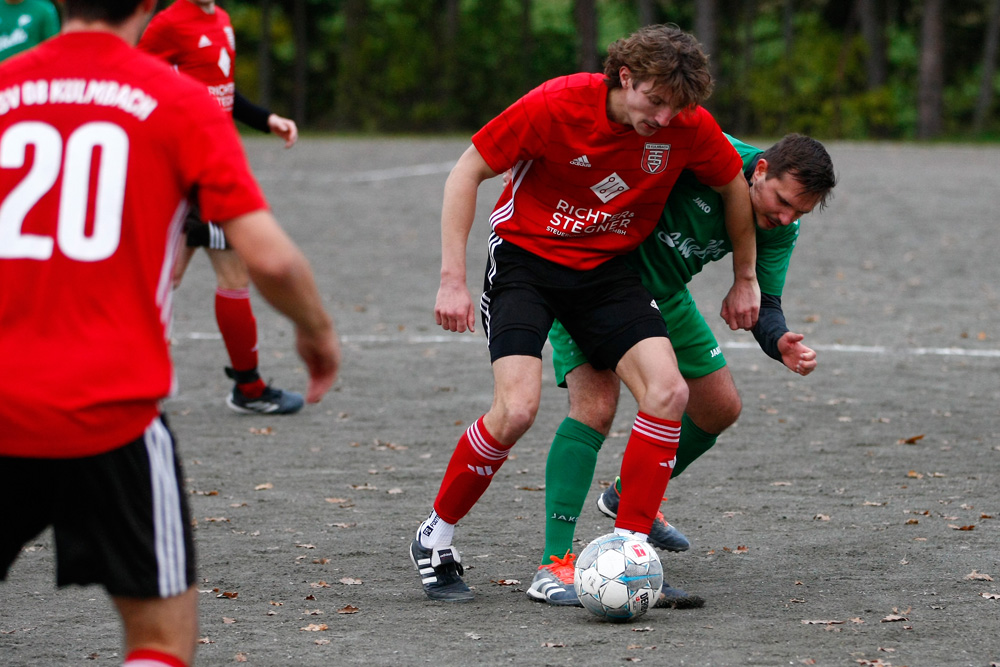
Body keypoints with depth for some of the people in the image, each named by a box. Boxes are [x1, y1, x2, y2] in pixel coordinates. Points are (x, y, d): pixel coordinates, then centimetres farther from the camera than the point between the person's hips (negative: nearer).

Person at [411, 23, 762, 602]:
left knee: (668, 391, -16)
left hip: (609, 269, 4)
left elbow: (735, 186, 7)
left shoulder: (689, 126, -14)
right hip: (525, 256, -4)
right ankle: (436, 539, 0)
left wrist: (746, 280, 14)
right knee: (518, 408, -22)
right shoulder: (556, 105, -24)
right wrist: (453, 280, -16)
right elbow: (467, 173, -14)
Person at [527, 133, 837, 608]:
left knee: (721, 408, 13)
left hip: (662, 296, 8)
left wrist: (780, 342, -31)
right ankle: (554, 567, -27)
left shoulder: (781, 226, -10)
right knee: (596, 403, -25)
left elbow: (763, 304, -8)